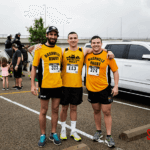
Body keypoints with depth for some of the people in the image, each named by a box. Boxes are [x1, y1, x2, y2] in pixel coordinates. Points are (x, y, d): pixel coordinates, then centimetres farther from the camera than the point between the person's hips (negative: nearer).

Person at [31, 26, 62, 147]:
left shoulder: (60, 50, 9)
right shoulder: (40, 50, -3)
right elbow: (34, 67, -2)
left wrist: (62, 80, 11)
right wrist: (32, 85, -8)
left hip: (58, 85, 4)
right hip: (45, 86, -4)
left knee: (55, 110, 11)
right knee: (44, 111, 5)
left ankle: (53, 134, 24)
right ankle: (43, 135, 20)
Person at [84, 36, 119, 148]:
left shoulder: (107, 55, -8)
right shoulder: (87, 55, -1)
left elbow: (115, 71, -4)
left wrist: (116, 86, -10)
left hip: (104, 89, -3)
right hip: (91, 88, 3)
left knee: (107, 112, 1)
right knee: (96, 110, 16)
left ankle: (109, 136, 12)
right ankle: (99, 132, 32)